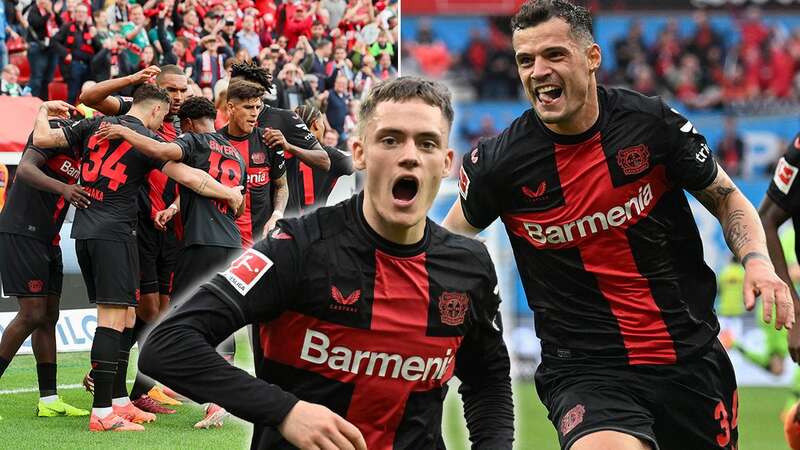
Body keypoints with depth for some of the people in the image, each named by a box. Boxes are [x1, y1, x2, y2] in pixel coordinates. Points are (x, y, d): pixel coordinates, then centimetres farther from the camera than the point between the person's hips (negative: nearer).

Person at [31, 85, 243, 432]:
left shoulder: (94, 126, 11)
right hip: (114, 232, -8)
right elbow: (188, 176, -10)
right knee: (113, 319, -11)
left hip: (84, 231, 8)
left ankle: (120, 401, 19)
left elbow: (41, 139, 11)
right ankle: (102, 413, -18)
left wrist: (44, 111, 31)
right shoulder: (148, 140, -4)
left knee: (125, 318, 15)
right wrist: (230, 194, 3)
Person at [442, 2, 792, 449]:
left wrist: (757, 261, -9)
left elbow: (727, 198, 9)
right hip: (584, 370, -3)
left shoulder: (652, 122, -5)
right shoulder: (501, 161, -7)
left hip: (692, 357, 3)